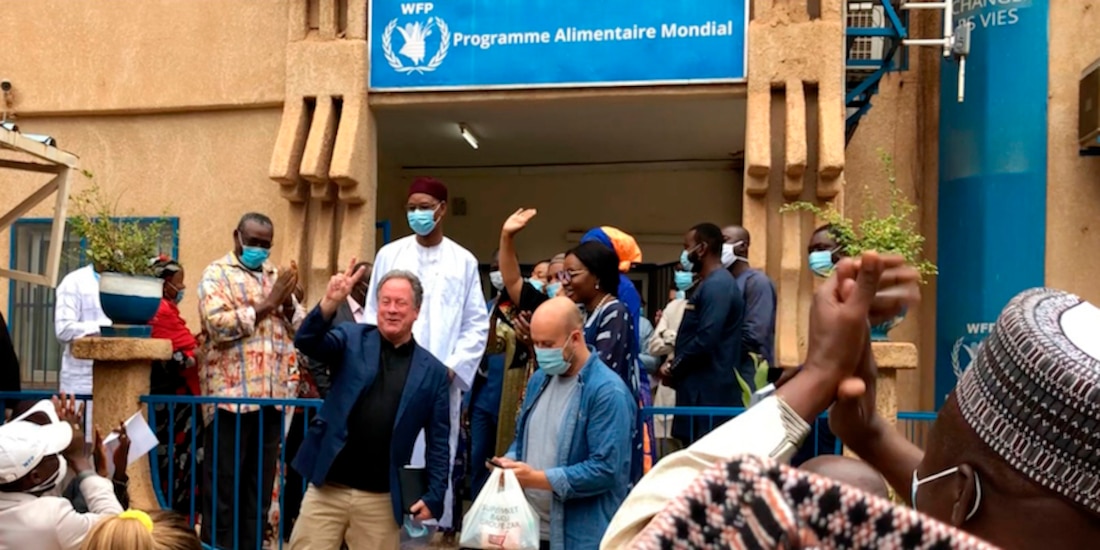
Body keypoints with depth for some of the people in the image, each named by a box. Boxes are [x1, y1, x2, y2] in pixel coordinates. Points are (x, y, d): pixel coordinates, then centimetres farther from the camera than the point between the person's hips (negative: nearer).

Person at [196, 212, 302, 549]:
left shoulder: (275, 275, 18)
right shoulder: (217, 274, 0)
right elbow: (218, 326, -15)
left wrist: (287, 303, -5)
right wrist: (266, 304, -14)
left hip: (271, 397, 6)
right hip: (231, 396, -6)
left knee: (260, 486, 11)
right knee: (223, 486, 1)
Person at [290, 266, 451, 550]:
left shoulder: (433, 372, 3)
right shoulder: (352, 338, 4)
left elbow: (438, 442, 4)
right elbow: (307, 342, -13)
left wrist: (434, 496, -3)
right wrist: (330, 303, -29)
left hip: (381, 499, 0)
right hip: (328, 487, 0)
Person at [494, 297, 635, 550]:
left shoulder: (608, 391, -16)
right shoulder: (539, 379, 10)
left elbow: (606, 469, -21)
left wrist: (538, 479, -21)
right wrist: (511, 461, -2)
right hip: (527, 527, 7)